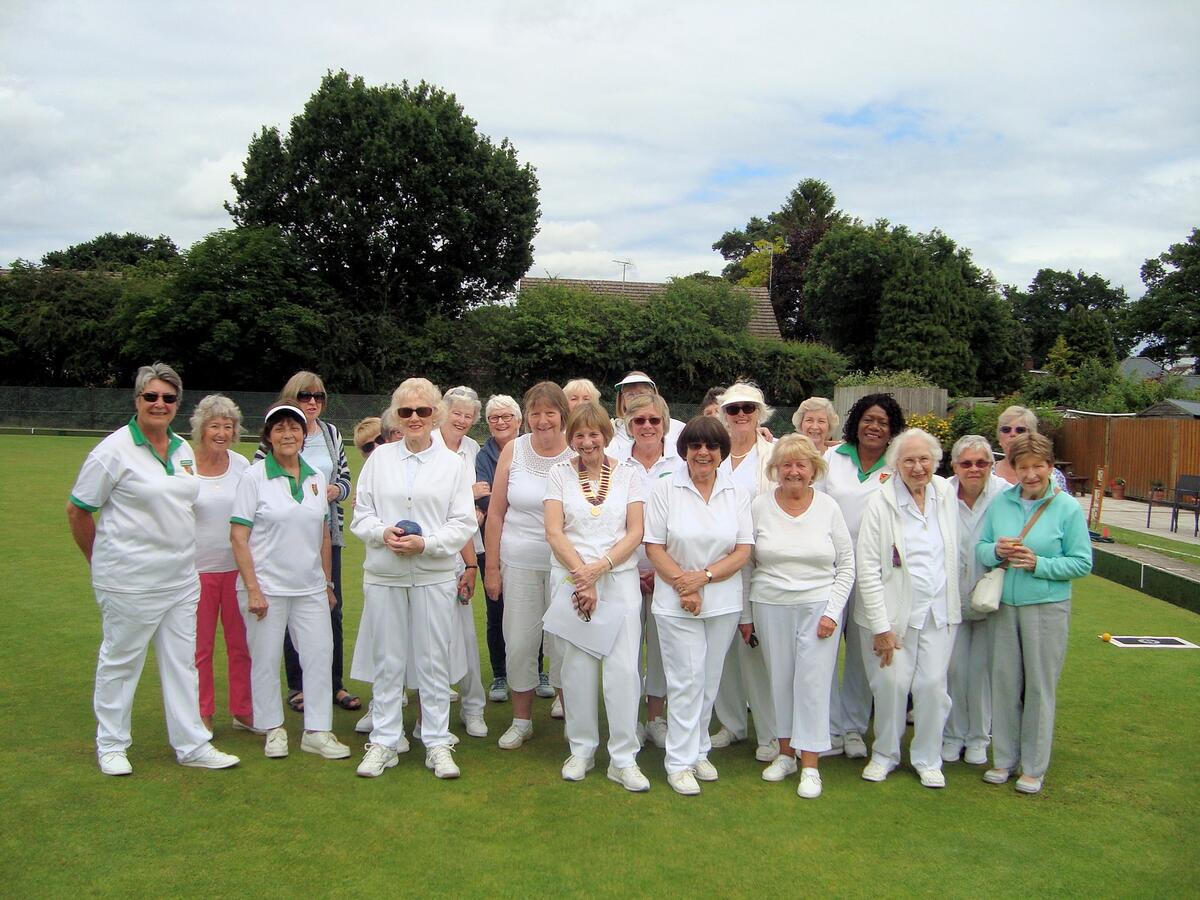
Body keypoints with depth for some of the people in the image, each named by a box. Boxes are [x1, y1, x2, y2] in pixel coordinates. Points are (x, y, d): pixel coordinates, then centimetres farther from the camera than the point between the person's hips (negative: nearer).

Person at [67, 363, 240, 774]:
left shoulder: (183, 449, 8)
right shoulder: (114, 450, -11)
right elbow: (77, 511, -6)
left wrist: (180, 557, 15)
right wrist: (102, 562, 2)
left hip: (181, 578, 6)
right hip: (130, 581, -6)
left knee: (182, 662, 11)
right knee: (120, 661, 8)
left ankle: (192, 745, 20)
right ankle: (110, 745, 25)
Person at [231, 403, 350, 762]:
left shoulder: (316, 478, 7)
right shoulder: (255, 476, -6)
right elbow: (238, 537, -9)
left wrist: (328, 583, 13)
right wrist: (252, 590, -14)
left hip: (310, 587, 4)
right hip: (266, 587, -4)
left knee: (320, 656, 3)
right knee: (266, 660, 6)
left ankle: (317, 732, 14)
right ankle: (273, 730, 23)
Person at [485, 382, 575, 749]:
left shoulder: (578, 455, -5)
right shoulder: (513, 451, 0)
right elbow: (495, 513, 4)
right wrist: (491, 567, 3)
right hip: (518, 564, 2)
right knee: (519, 642, 7)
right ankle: (521, 720, 25)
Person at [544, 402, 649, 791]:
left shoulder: (628, 474, 5)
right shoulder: (559, 474, 4)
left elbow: (635, 532, 0)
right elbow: (554, 532, -2)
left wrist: (599, 568, -13)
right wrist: (582, 577, -12)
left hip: (620, 579, 0)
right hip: (570, 579, 0)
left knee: (623, 668, -4)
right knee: (577, 667, 5)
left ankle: (624, 759, 7)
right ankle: (581, 750, 21)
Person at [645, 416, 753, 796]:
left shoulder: (736, 492, 3)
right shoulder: (665, 488, -4)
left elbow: (743, 550, 0)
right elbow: (654, 547, -5)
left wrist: (704, 576, -13)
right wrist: (683, 586, -15)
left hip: (724, 602, 3)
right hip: (675, 603, -3)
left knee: (709, 681, 11)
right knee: (686, 681, -3)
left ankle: (698, 751, 27)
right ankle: (680, 762, 8)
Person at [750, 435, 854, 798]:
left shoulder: (828, 507, 0)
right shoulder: (760, 506, 0)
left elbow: (847, 565, 3)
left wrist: (832, 612, -5)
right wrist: (745, 613, 3)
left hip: (818, 607, -1)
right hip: (770, 607, 1)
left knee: (813, 682, -3)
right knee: (779, 680, 8)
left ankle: (810, 766, 6)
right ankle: (785, 754, 23)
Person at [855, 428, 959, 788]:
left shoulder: (947, 494, 2)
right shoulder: (881, 503, -11)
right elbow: (867, 568, -11)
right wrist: (881, 626, -12)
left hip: (939, 610, 3)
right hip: (892, 611, -3)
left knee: (933, 686, 4)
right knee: (891, 684, 2)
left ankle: (928, 759, 23)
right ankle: (885, 754, 24)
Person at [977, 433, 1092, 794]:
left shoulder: (1067, 508, -6)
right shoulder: (1000, 503, 3)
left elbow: (1082, 562, -6)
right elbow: (980, 548, 6)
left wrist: (1038, 564, -18)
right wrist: (996, 550, -16)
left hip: (1047, 606, -3)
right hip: (1003, 605, 3)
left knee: (1040, 685, 5)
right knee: (1004, 681, 9)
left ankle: (1034, 767, 20)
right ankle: (1004, 759, 24)